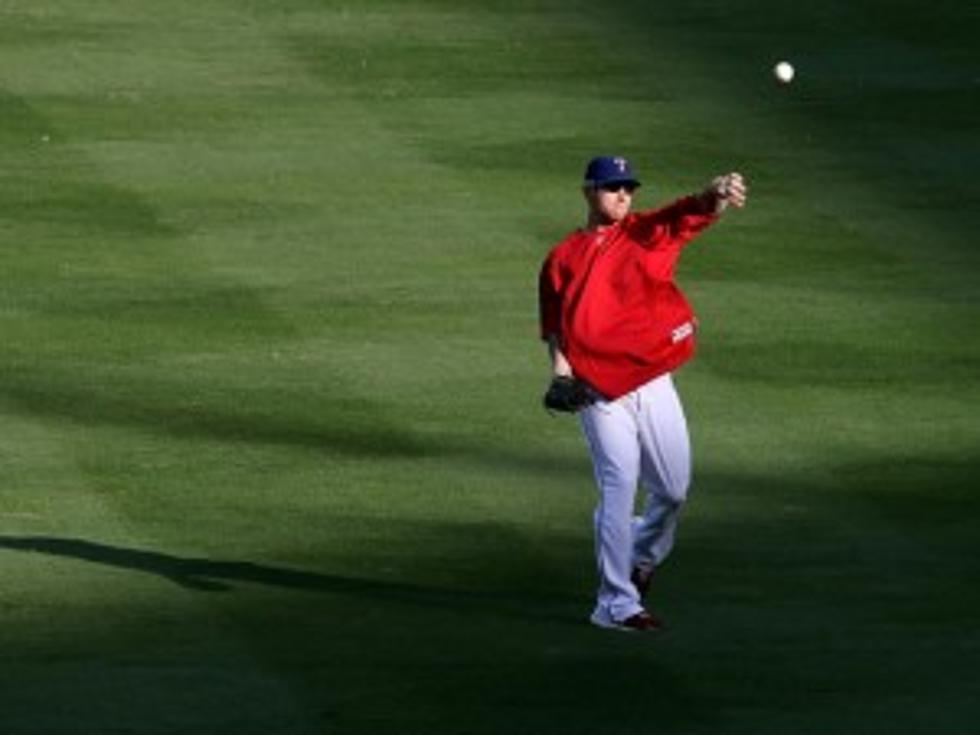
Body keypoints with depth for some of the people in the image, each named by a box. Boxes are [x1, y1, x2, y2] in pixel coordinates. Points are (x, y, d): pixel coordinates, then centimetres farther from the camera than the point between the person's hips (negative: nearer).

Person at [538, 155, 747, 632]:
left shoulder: (649, 232, 7)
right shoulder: (563, 259, 6)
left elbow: (695, 211, -11)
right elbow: (554, 326, 9)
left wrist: (720, 195, -34)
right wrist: (561, 371, -9)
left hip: (652, 382, 3)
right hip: (599, 391, -3)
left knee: (673, 489, 8)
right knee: (618, 489, -8)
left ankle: (643, 556, 38)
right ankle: (616, 604, -4)